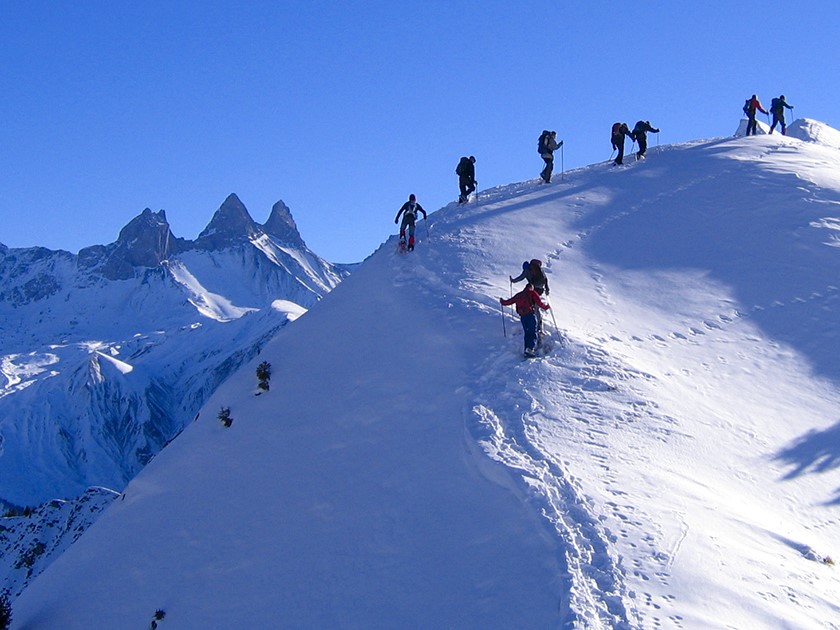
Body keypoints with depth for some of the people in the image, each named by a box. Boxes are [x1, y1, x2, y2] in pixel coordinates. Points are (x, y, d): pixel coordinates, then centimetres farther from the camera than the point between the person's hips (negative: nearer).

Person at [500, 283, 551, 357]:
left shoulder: (518, 295, 21)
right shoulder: (532, 293, 8)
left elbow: (509, 301, 27)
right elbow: (539, 303, -4)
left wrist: (503, 302, 46)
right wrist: (545, 307, 10)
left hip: (522, 316, 5)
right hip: (530, 314, -5)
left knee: (527, 333, 15)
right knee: (533, 333, -9)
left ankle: (527, 349, 9)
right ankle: (530, 349, -27)